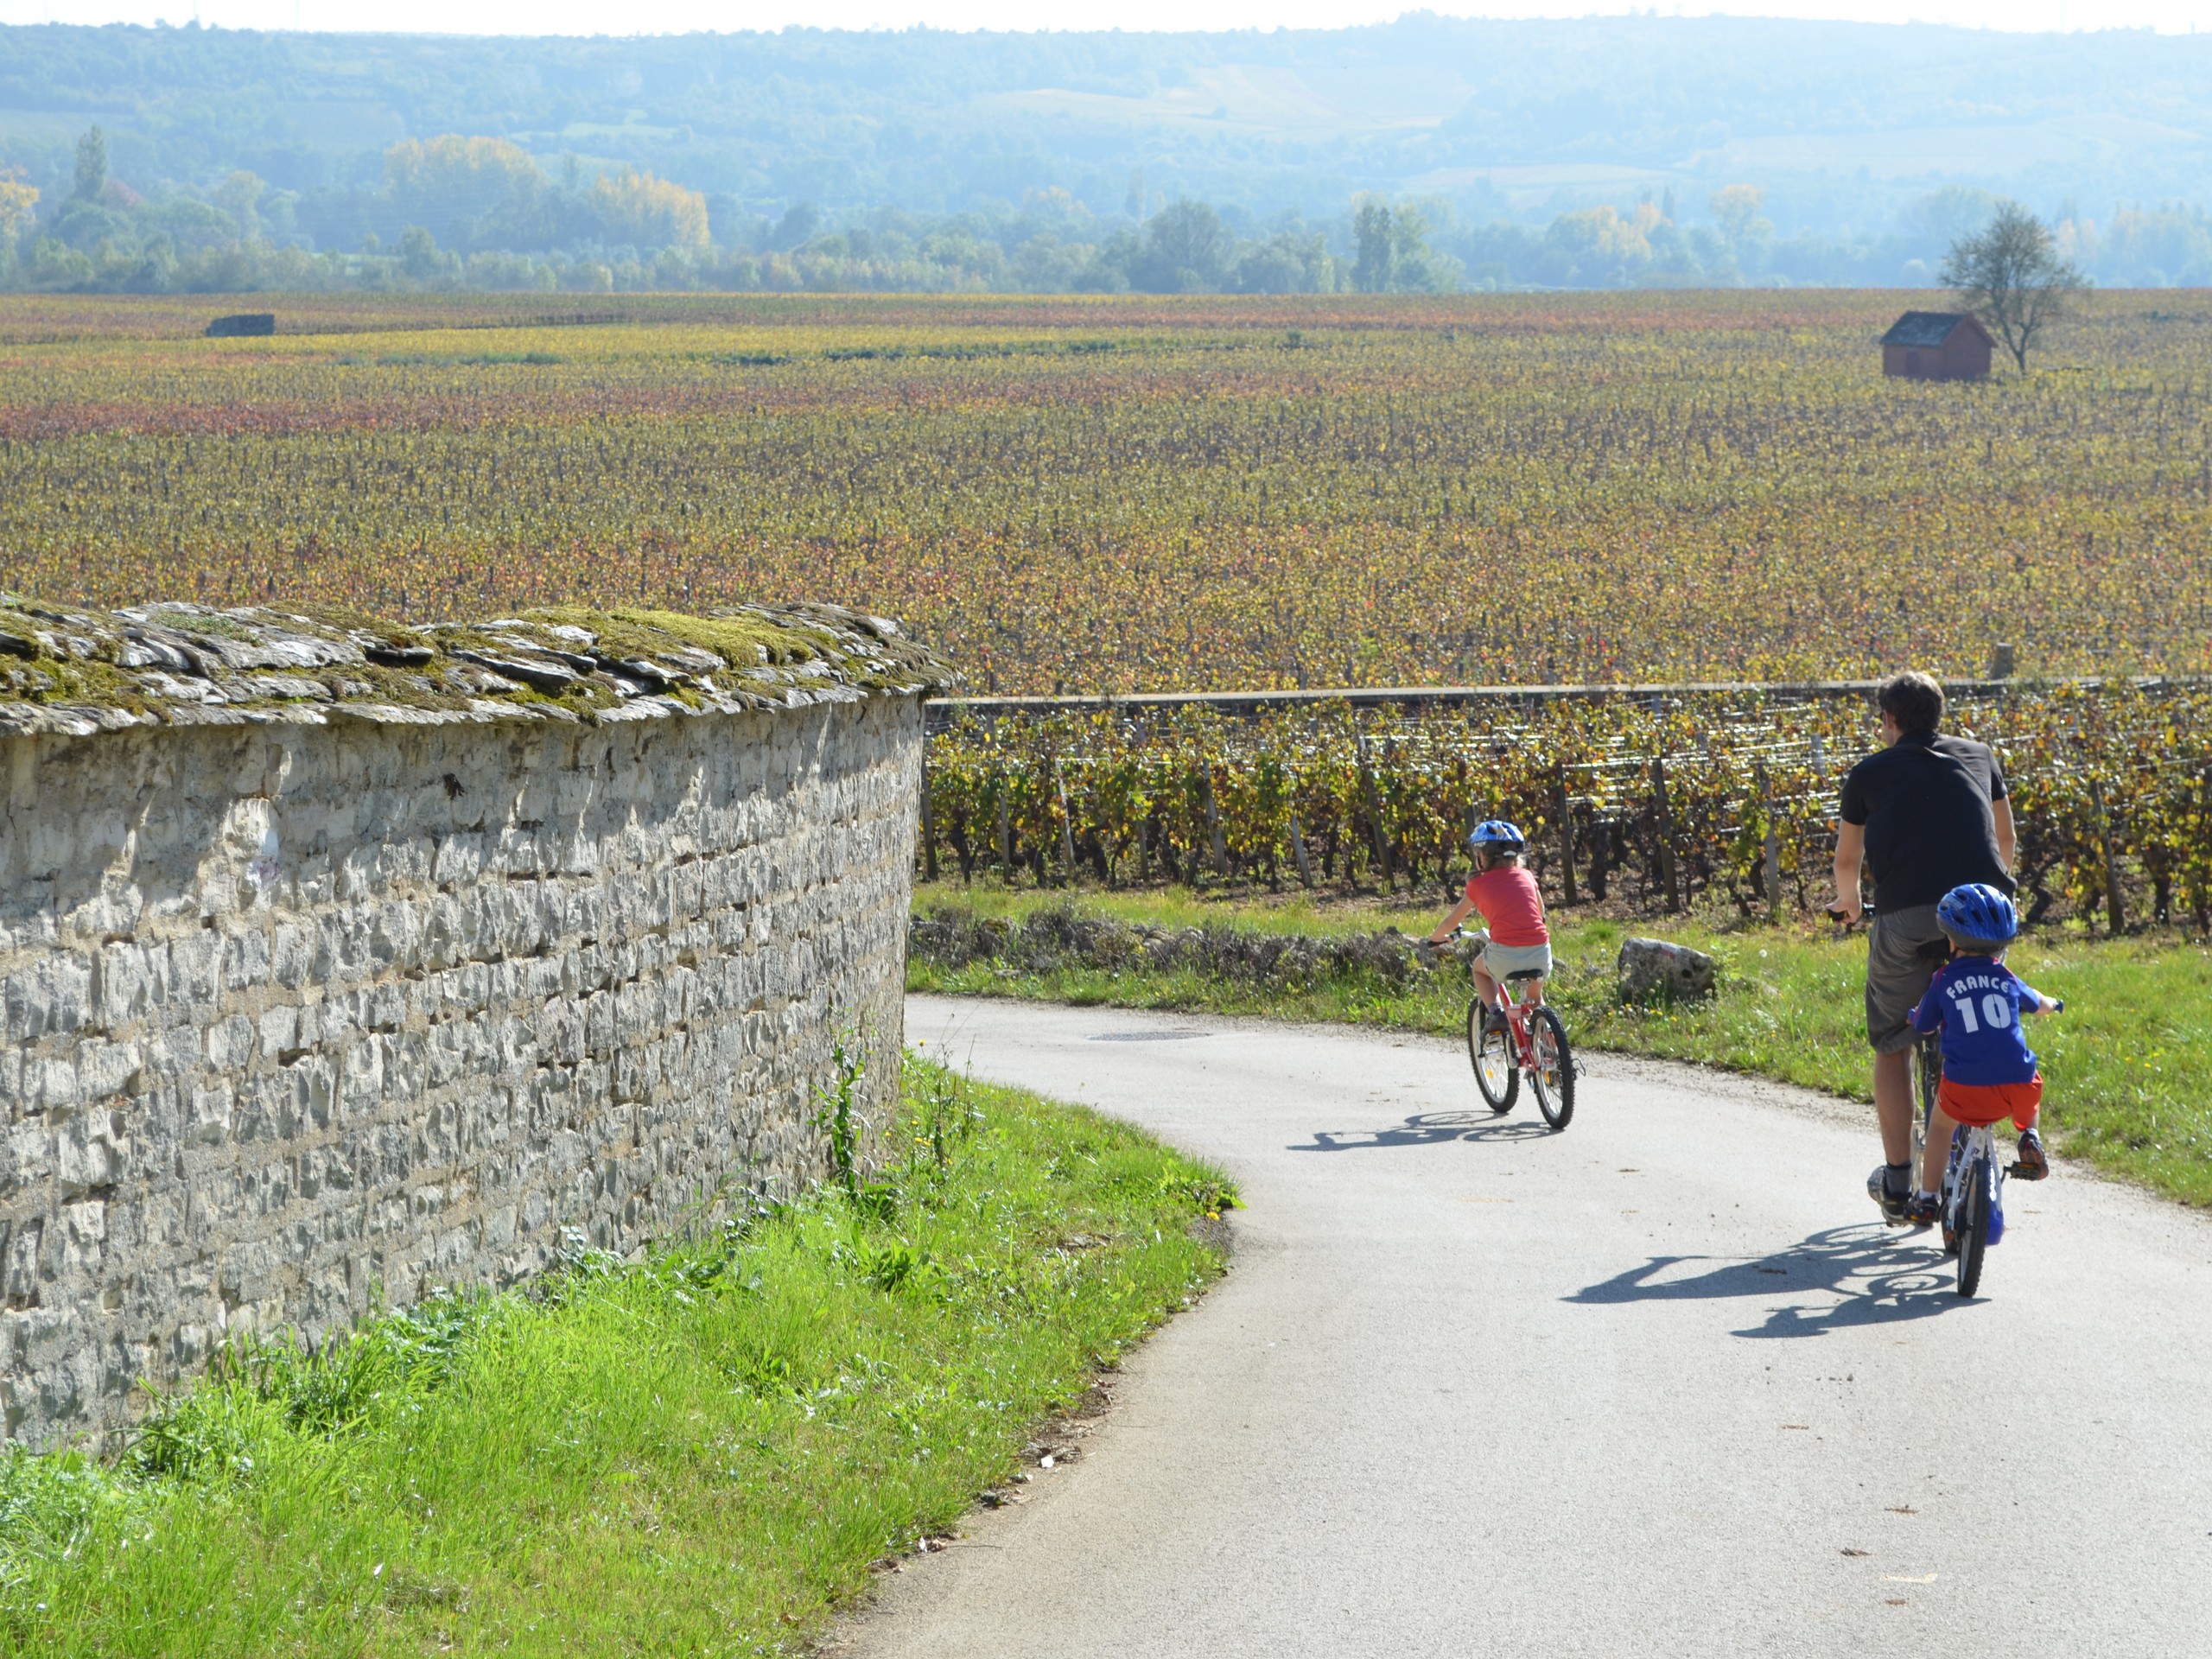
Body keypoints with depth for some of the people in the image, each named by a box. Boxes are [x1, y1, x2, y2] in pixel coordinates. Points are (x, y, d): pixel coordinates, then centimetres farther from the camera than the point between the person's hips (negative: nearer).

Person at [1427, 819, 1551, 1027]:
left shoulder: (1478, 883, 8)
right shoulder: (1527, 877, 14)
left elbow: (1452, 922, 19)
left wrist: (1435, 938, 39)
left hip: (1505, 957, -3)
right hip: (1541, 954, 3)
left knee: (1479, 968, 30)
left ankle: (1494, 1011, 10)